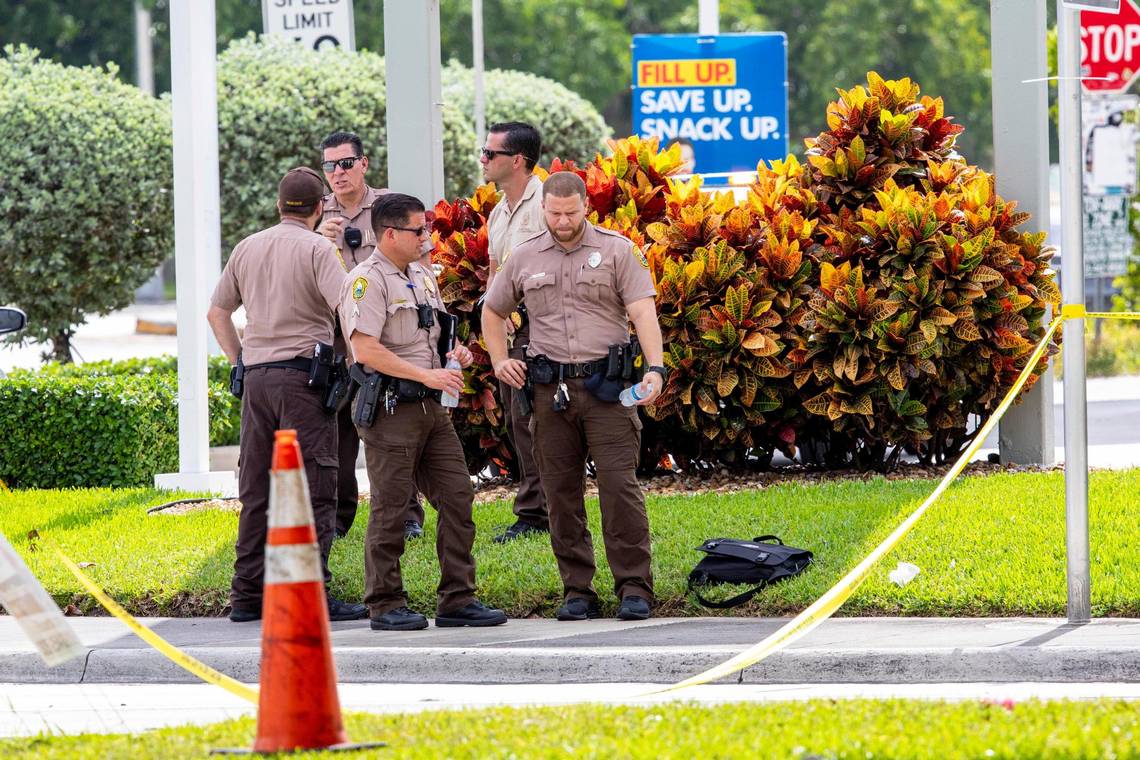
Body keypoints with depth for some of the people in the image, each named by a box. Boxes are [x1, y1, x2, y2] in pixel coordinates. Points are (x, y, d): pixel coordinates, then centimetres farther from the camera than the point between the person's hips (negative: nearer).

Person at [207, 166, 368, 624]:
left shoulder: (247, 248, 13)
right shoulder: (315, 249, -6)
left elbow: (217, 312, 19)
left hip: (255, 377, 6)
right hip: (302, 373, -6)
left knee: (256, 490, 10)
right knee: (312, 488, -5)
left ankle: (247, 595, 12)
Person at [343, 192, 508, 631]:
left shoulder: (423, 277, 16)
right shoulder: (367, 281, -12)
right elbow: (366, 350, -20)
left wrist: (453, 353, 6)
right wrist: (426, 375, -20)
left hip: (430, 405, 8)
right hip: (390, 408, -8)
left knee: (457, 497, 5)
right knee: (390, 509, -2)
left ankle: (457, 599, 10)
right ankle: (385, 606, 5)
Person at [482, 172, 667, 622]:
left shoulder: (616, 250, 1)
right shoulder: (525, 258, 11)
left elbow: (643, 311, -8)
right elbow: (493, 313, 25)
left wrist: (656, 368, -22)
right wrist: (500, 361, 9)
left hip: (606, 385, -3)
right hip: (550, 389, 3)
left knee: (619, 484, -9)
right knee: (561, 492, 4)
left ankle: (634, 588, -6)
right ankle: (577, 590, 11)